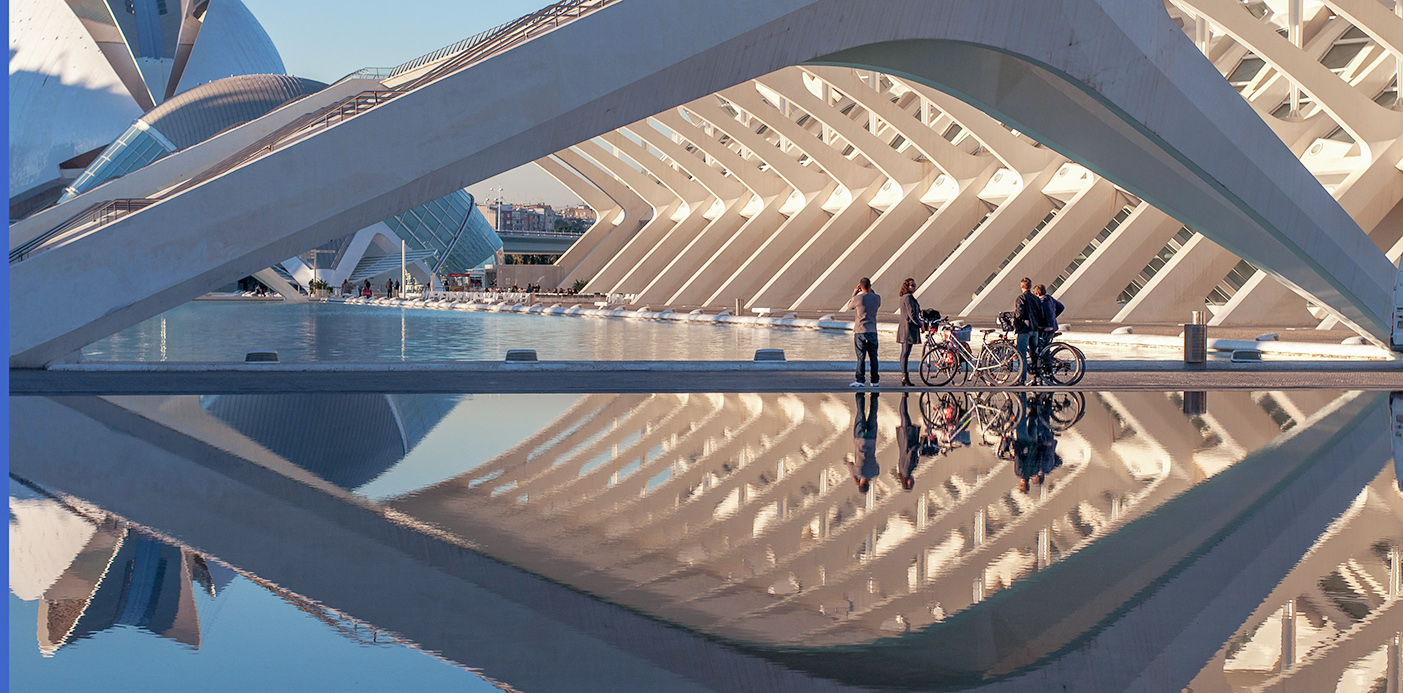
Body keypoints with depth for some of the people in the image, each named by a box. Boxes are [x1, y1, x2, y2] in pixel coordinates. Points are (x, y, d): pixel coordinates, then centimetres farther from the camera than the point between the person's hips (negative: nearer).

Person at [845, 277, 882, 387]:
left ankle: (860, 380, -2)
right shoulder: (877, 298, 0)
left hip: (860, 331, -3)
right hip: (873, 331, 3)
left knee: (861, 357, -1)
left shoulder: (858, 298, -12)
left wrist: (854, 293, 18)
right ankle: (875, 381, 12)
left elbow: (850, 305, 9)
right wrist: (871, 291, 24)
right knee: (873, 357, 9)